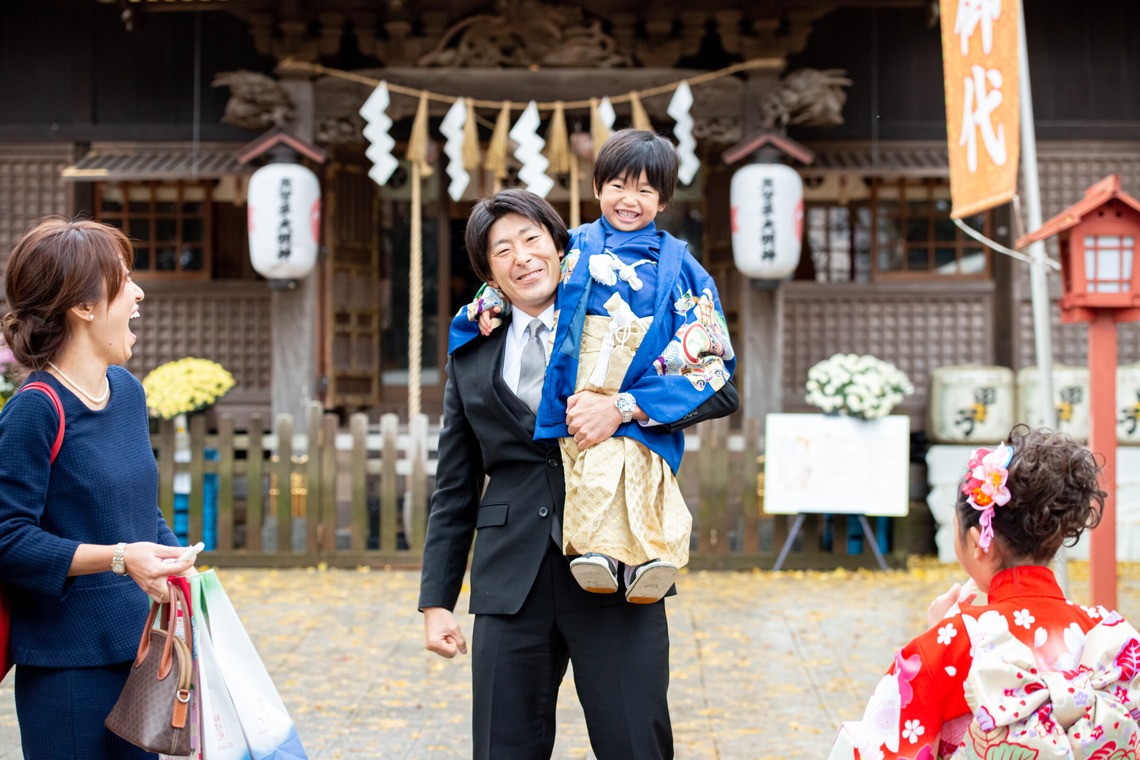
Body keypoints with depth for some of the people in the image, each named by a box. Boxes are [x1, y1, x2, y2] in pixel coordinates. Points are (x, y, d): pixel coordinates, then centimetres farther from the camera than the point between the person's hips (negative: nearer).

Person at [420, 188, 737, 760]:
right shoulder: (471, 359, 13)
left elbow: (720, 390, -3)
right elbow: (454, 493, 14)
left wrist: (624, 407, -17)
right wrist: (437, 601, 8)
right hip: (512, 582, 2)